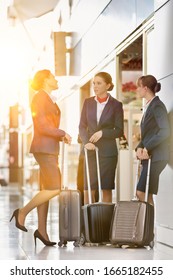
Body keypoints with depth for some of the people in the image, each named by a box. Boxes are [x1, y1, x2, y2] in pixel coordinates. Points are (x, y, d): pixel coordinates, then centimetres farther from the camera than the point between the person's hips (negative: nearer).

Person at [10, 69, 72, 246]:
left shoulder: (49, 99, 18)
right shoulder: (40, 98, -10)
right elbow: (42, 127, -18)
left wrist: (61, 137, 7)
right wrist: (63, 133, -9)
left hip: (50, 149, 9)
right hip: (43, 148, -9)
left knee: (46, 190, 7)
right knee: (54, 189, -13)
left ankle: (42, 231, 8)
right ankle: (22, 212, -5)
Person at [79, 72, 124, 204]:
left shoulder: (116, 105, 1)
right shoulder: (88, 102, 9)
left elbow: (119, 131, 0)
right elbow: (82, 126, 8)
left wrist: (102, 133, -14)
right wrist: (86, 142, -10)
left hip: (108, 151, -2)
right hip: (91, 150, 2)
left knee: (106, 189, 0)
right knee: (88, 190, -2)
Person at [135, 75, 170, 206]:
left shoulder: (157, 106, -12)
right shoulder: (148, 106, 17)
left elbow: (165, 131, -23)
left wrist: (147, 148, -19)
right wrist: (140, 147, 3)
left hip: (156, 156, -9)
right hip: (148, 156, 9)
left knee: (141, 193, -12)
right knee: (147, 195, 8)